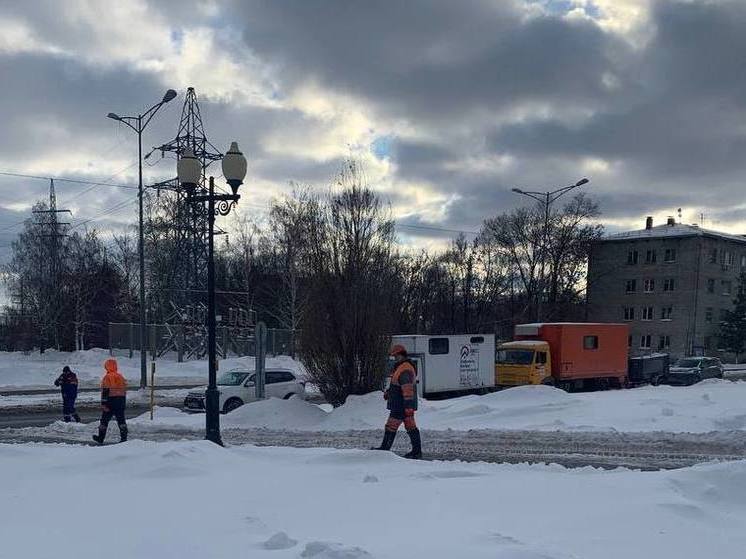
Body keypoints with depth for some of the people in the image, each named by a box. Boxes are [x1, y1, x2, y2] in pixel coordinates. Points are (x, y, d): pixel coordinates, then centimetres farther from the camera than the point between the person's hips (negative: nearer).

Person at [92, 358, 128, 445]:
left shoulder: (107, 377, -10)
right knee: (121, 420, 5)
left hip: (110, 402, -5)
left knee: (104, 420, 8)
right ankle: (124, 437, -1)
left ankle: (101, 438, 17)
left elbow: (105, 392, -15)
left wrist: (103, 404, -14)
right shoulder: (121, 377, 9)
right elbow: (124, 390, 15)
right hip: (121, 401, 5)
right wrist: (124, 403, 22)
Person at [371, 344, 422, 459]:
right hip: (405, 405, 10)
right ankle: (417, 451, 12)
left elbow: (407, 390, -26)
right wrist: (388, 391, 15)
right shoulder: (406, 366, 15)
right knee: (411, 427, 10)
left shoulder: (404, 370, -21)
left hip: (401, 406, -10)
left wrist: (408, 406, -29)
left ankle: (385, 448, 9)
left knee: (391, 426, 0)